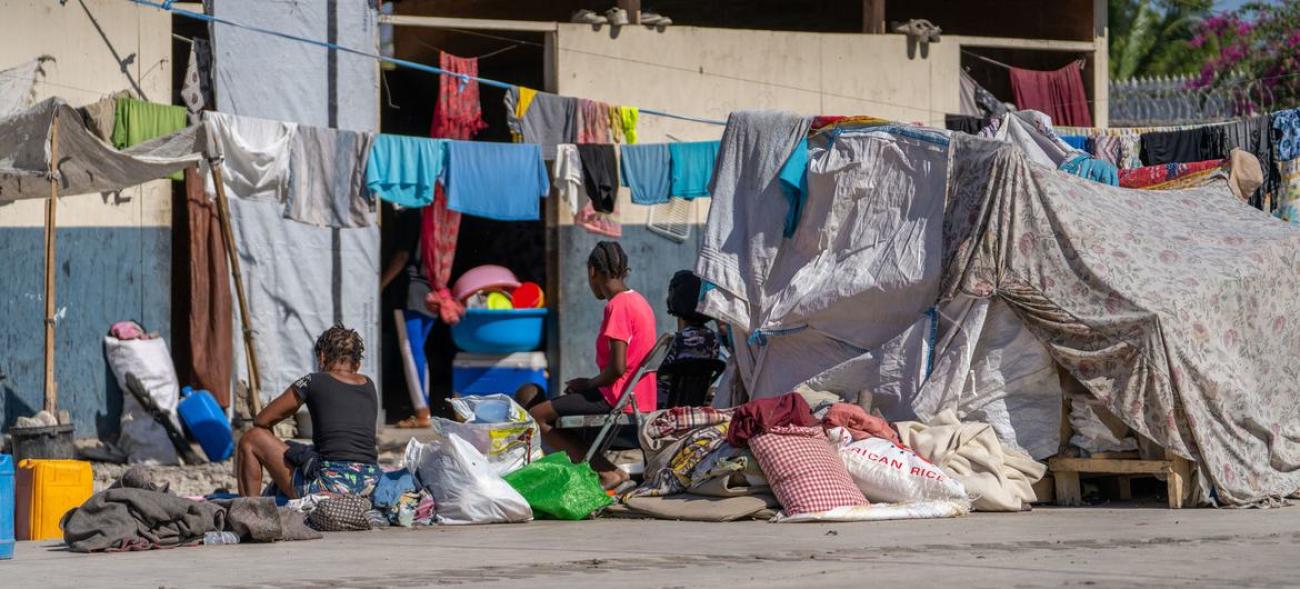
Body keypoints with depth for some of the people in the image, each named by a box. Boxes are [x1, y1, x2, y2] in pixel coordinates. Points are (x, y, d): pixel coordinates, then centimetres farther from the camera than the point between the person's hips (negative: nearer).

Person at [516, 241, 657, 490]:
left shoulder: (618, 306, -16)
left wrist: (589, 384, -5)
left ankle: (608, 473, -13)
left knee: (537, 415, -11)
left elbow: (618, 367, -22)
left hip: (619, 400, -10)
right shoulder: (638, 301, 14)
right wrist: (590, 384, 14)